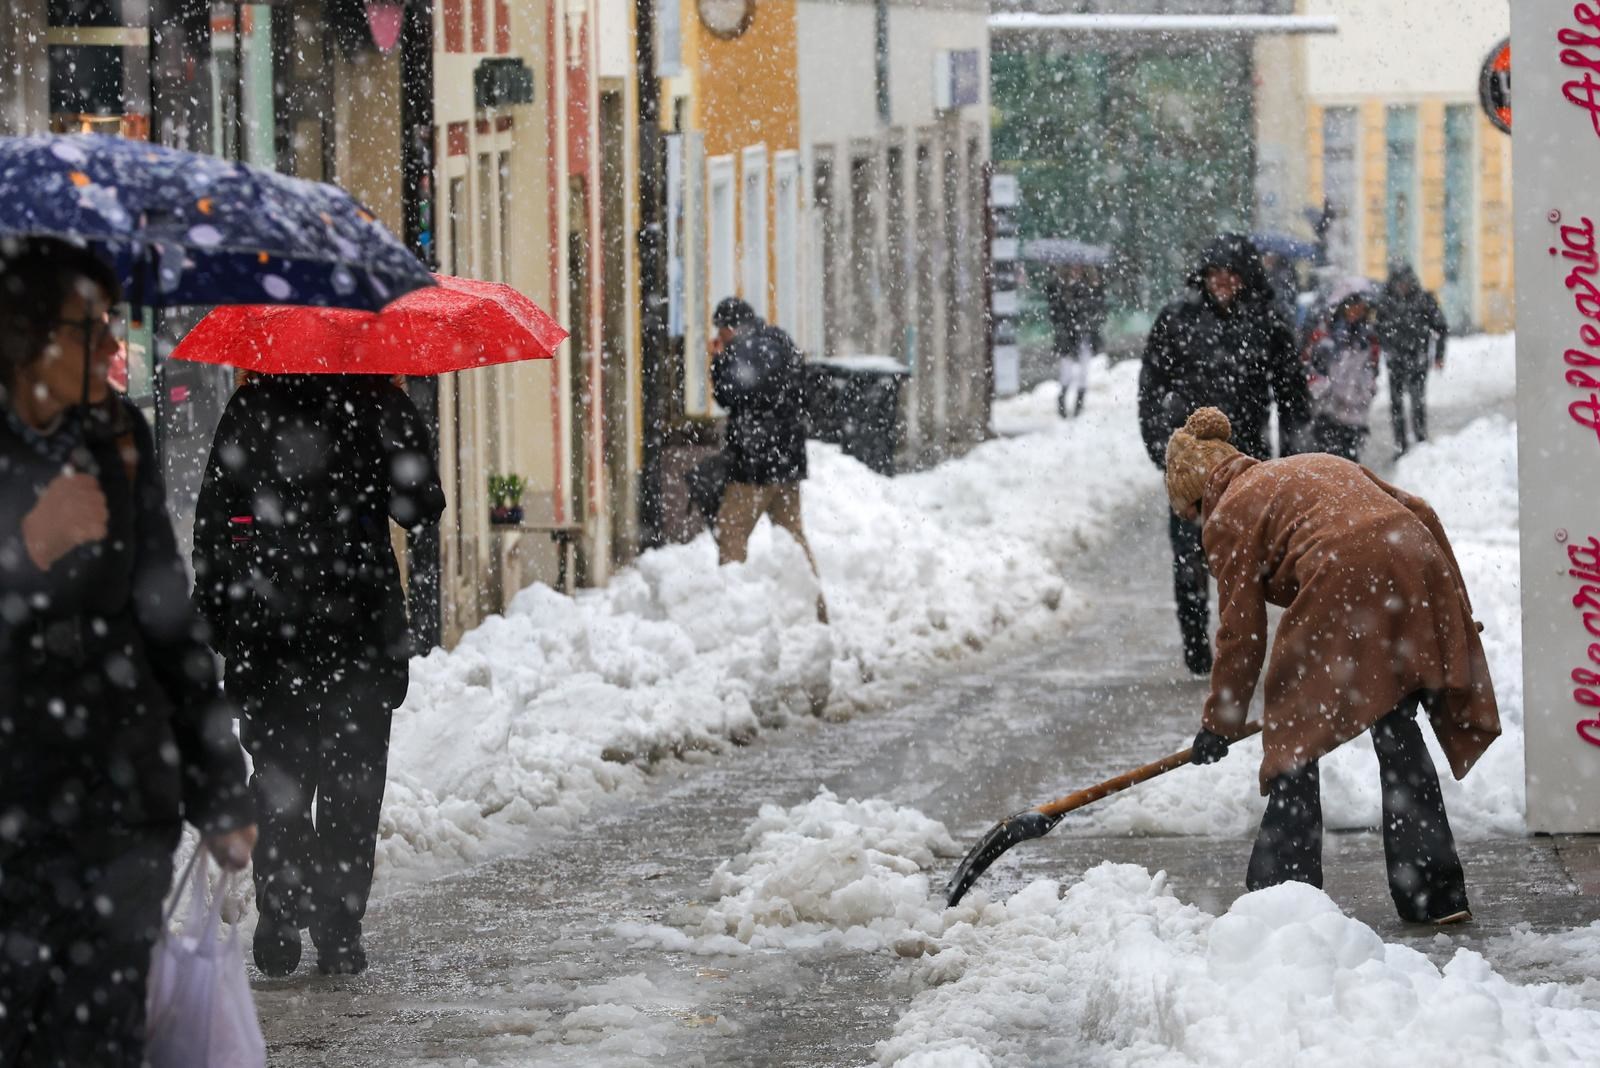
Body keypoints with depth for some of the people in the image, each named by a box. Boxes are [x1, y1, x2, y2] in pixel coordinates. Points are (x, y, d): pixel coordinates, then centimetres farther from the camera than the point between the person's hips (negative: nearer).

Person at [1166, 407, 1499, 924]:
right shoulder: (1321, 465, 33)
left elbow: (1240, 633, 9)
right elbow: (1420, 512, 25)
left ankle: (1285, 882, 9)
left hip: (1344, 583, -7)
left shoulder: (1228, 516, 13)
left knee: (1294, 733, 10)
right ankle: (1434, 894, 13)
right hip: (1418, 568, 7)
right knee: (1398, 733, 15)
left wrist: (1218, 724, 18)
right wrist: (1453, 604, 27)